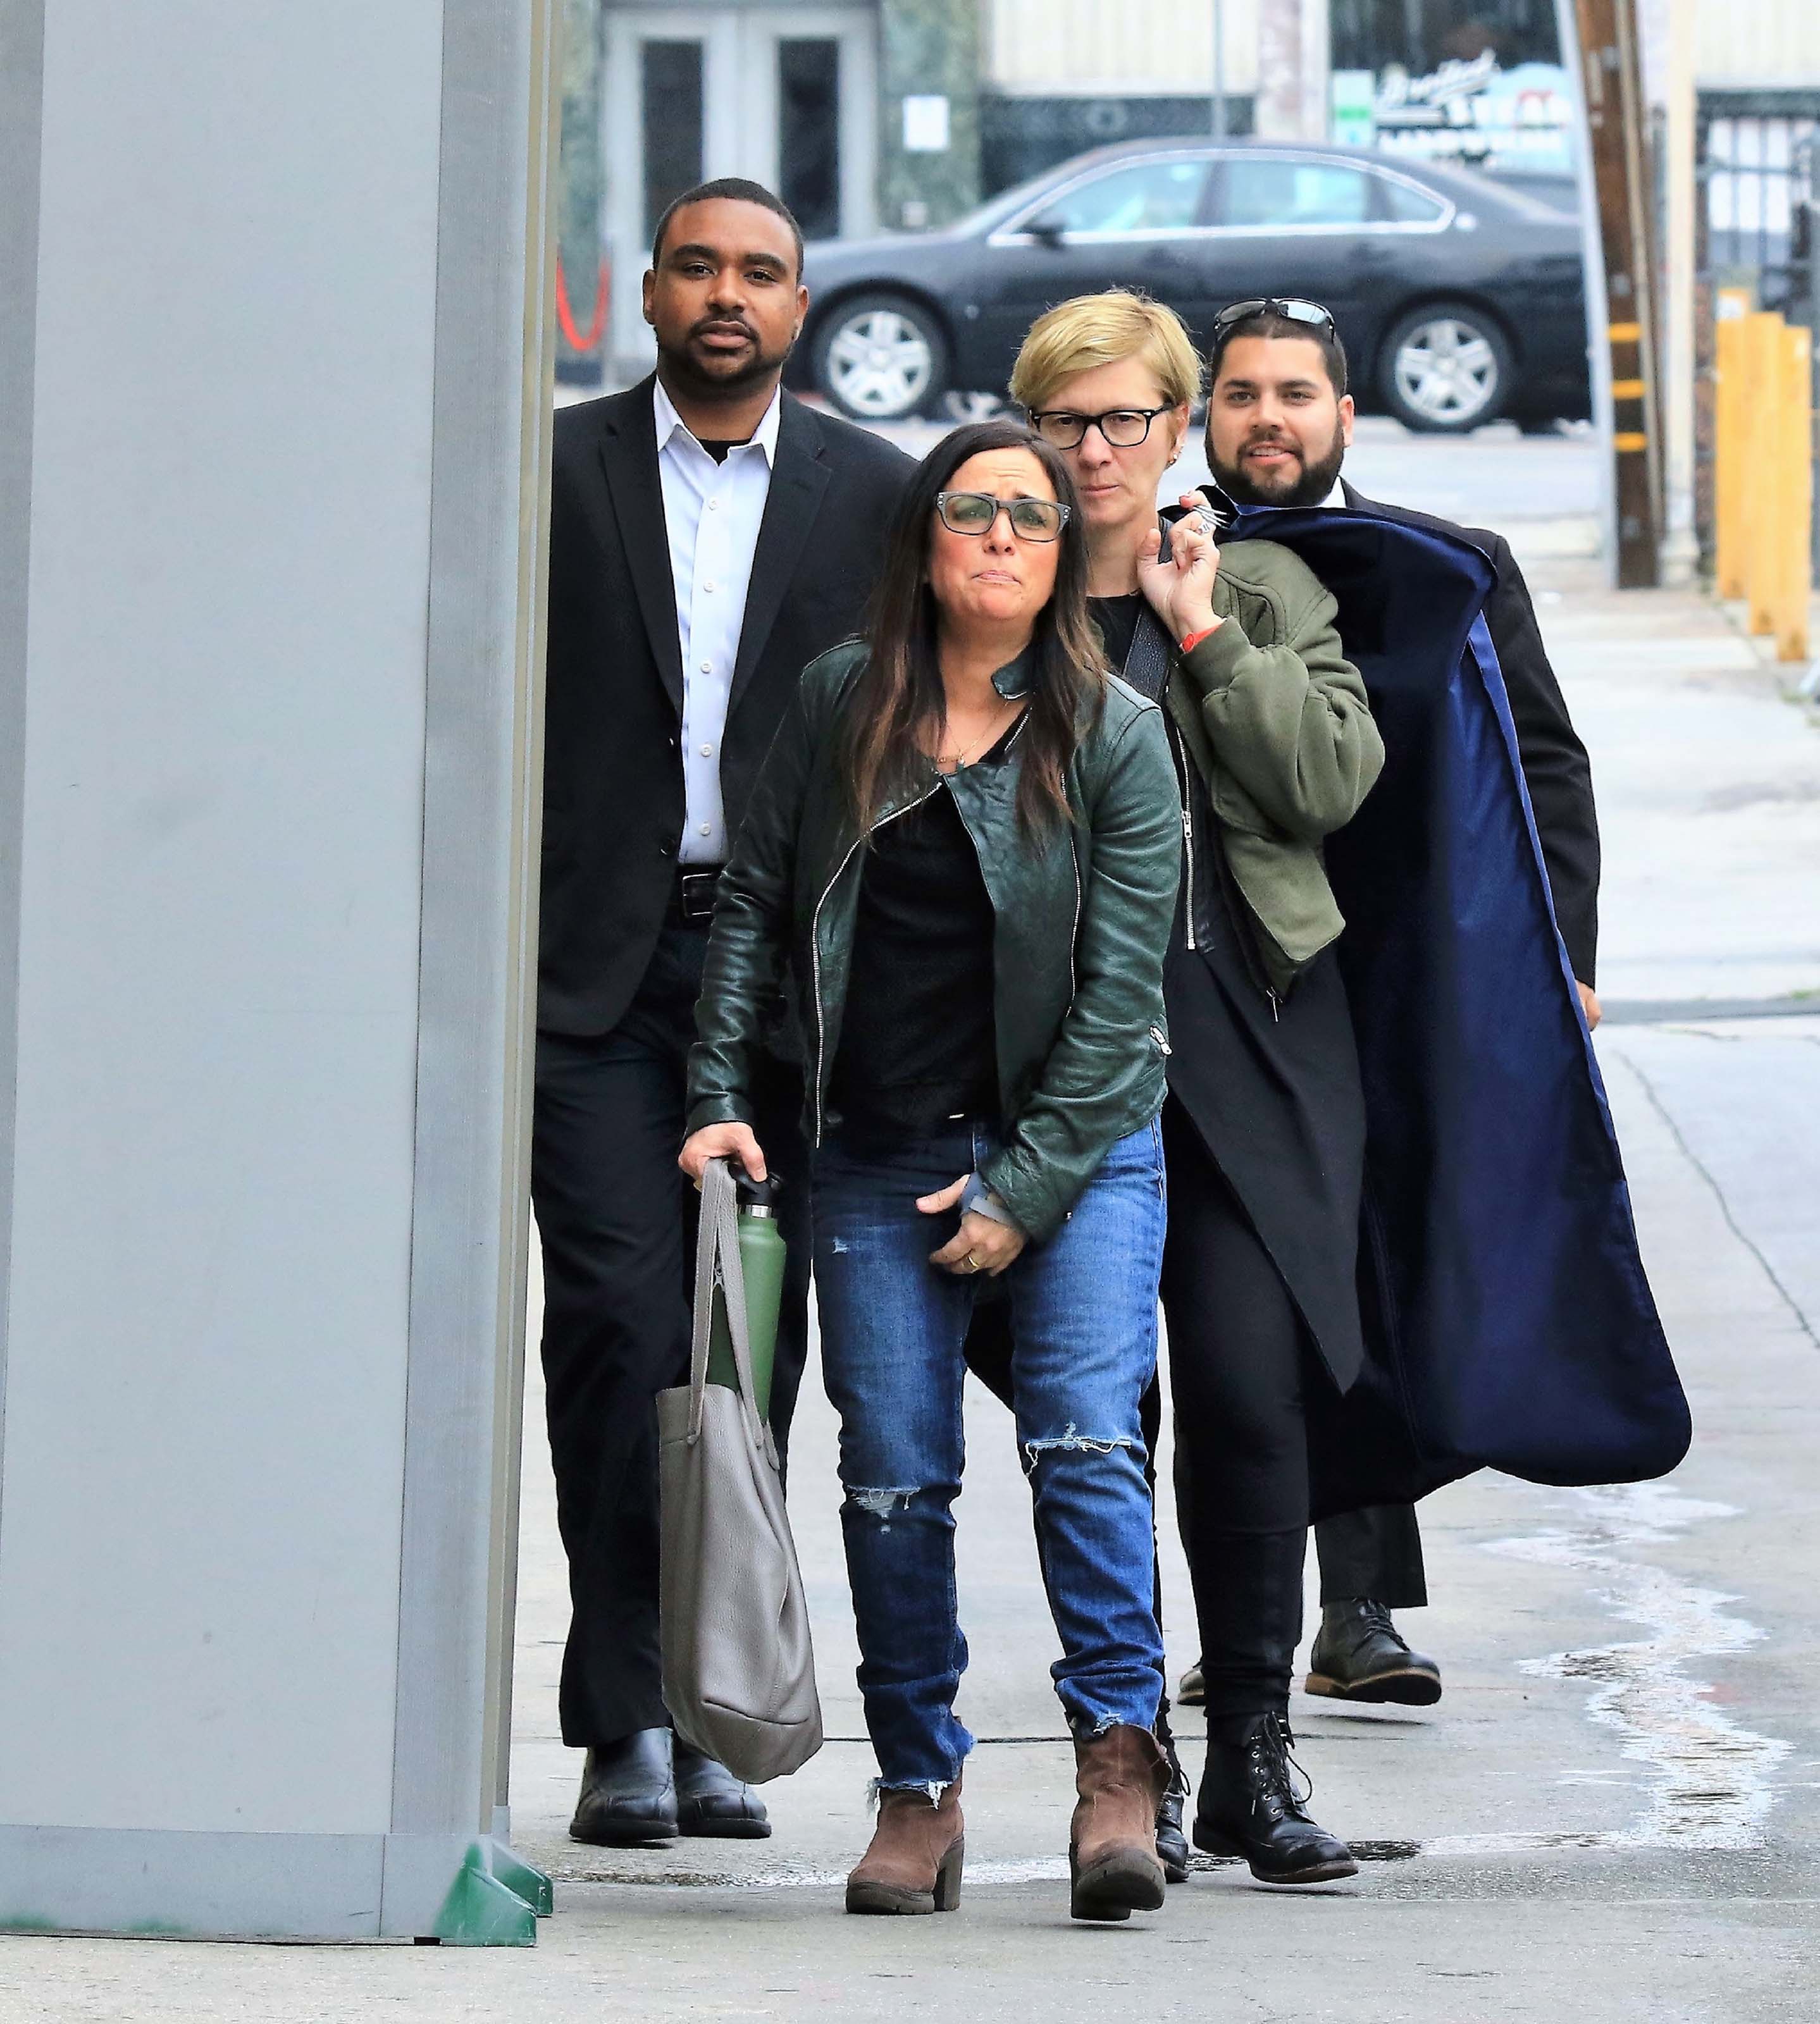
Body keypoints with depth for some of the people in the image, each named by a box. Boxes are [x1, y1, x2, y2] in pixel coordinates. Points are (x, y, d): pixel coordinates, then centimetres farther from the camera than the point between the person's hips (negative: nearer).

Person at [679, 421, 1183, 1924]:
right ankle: (918, 1789, 8)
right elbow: (753, 905, 11)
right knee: (894, 1474, -1)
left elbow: (1119, 990, -5)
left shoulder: (1116, 736, -2)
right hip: (878, 1155, 2)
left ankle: (1117, 1760, -15)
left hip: (1076, 1140, -2)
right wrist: (719, 1098, 1)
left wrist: (1025, 1189, -10)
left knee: (1086, 1435, -18)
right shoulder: (840, 706, 5)